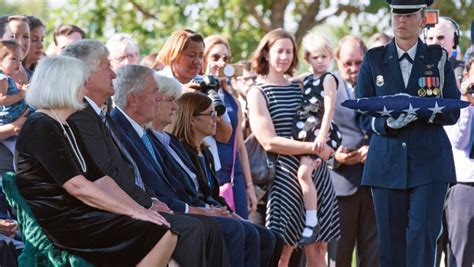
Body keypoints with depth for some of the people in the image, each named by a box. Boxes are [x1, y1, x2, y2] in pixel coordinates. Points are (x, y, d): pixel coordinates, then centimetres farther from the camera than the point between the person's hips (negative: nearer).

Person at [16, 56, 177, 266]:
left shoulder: (66, 128, 19)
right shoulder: (40, 128, -12)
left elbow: (99, 178, 13)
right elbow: (77, 186, -20)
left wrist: (139, 208, 1)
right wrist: (132, 211, -17)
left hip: (79, 215, 10)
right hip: (59, 223, -10)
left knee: (170, 230, -4)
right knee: (161, 233, -17)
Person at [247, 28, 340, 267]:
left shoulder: (299, 88, 15)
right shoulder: (258, 93, -1)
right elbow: (269, 142, -10)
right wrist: (314, 148, -13)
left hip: (315, 173, 6)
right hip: (286, 175, -5)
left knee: (317, 247, 3)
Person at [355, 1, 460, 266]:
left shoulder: (439, 58, 7)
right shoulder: (374, 60, 9)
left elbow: (452, 113, 4)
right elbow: (363, 115, 7)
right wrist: (387, 123, -14)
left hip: (429, 162, -1)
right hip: (387, 162, 1)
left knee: (423, 233, -11)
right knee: (391, 239, 2)